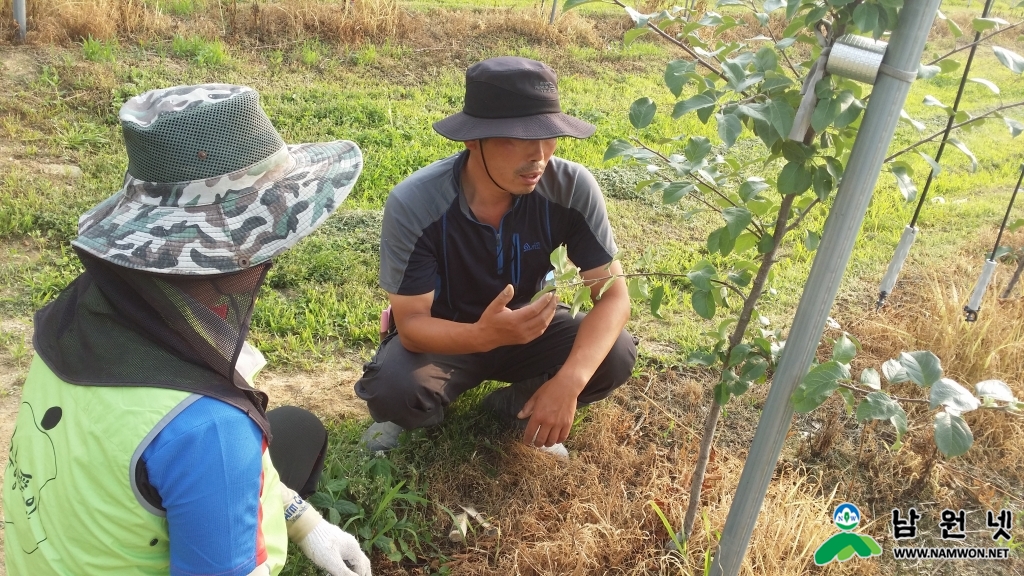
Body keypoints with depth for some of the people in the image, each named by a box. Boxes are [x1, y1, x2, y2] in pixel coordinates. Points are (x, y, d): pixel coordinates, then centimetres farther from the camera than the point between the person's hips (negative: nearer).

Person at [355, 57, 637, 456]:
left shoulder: (573, 188, -24)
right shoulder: (413, 203, -29)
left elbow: (612, 294, -21)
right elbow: (411, 324, -26)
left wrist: (568, 381, -37)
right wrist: (484, 335, -47)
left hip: (530, 325, 3)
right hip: (442, 336, -2)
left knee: (616, 356, -22)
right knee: (391, 389, -31)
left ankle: (514, 405, 7)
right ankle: (422, 413, 7)